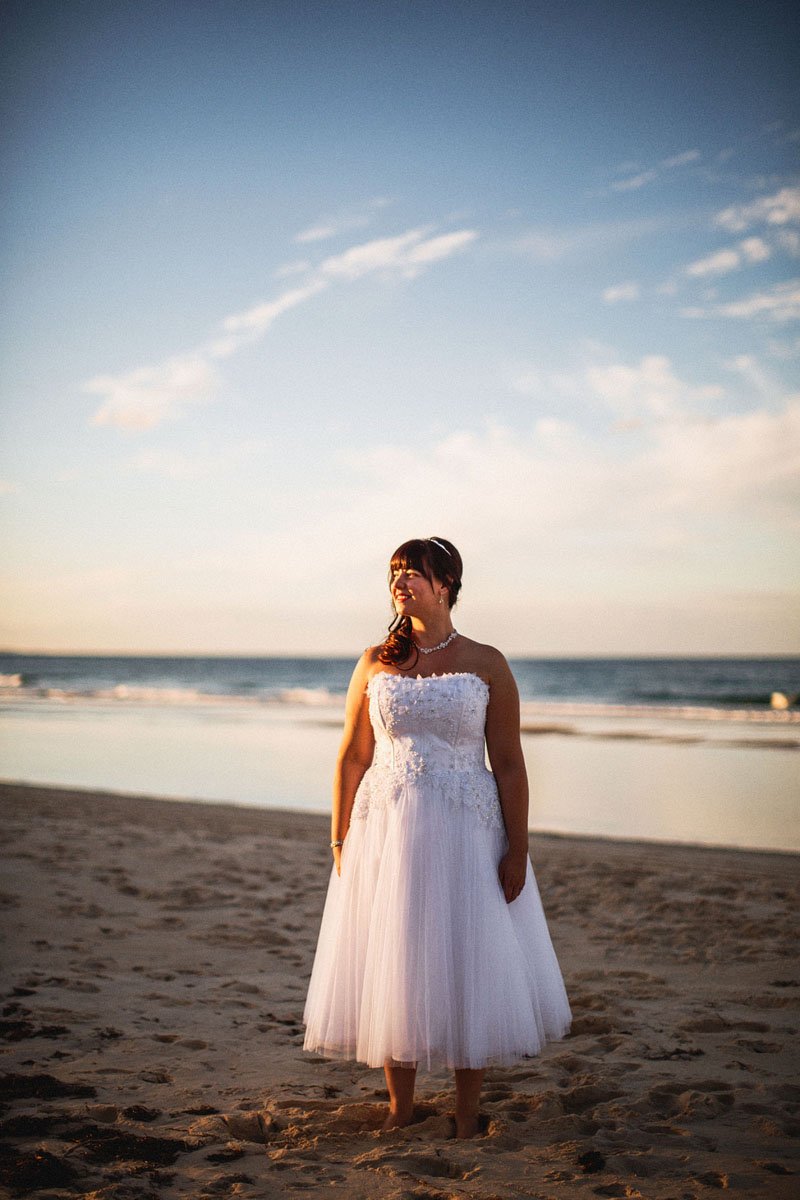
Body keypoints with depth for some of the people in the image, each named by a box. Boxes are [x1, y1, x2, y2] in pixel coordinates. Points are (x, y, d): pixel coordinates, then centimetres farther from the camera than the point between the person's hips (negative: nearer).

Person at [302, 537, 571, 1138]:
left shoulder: (487, 665, -1)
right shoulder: (375, 663, 5)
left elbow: (509, 764, -1)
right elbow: (352, 757, 7)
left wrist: (518, 851, -6)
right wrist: (340, 842, 3)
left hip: (465, 835, -2)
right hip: (385, 834, 2)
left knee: (469, 967, 3)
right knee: (388, 966, 7)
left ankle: (467, 1113, 18)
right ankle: (400, 1106, 24)